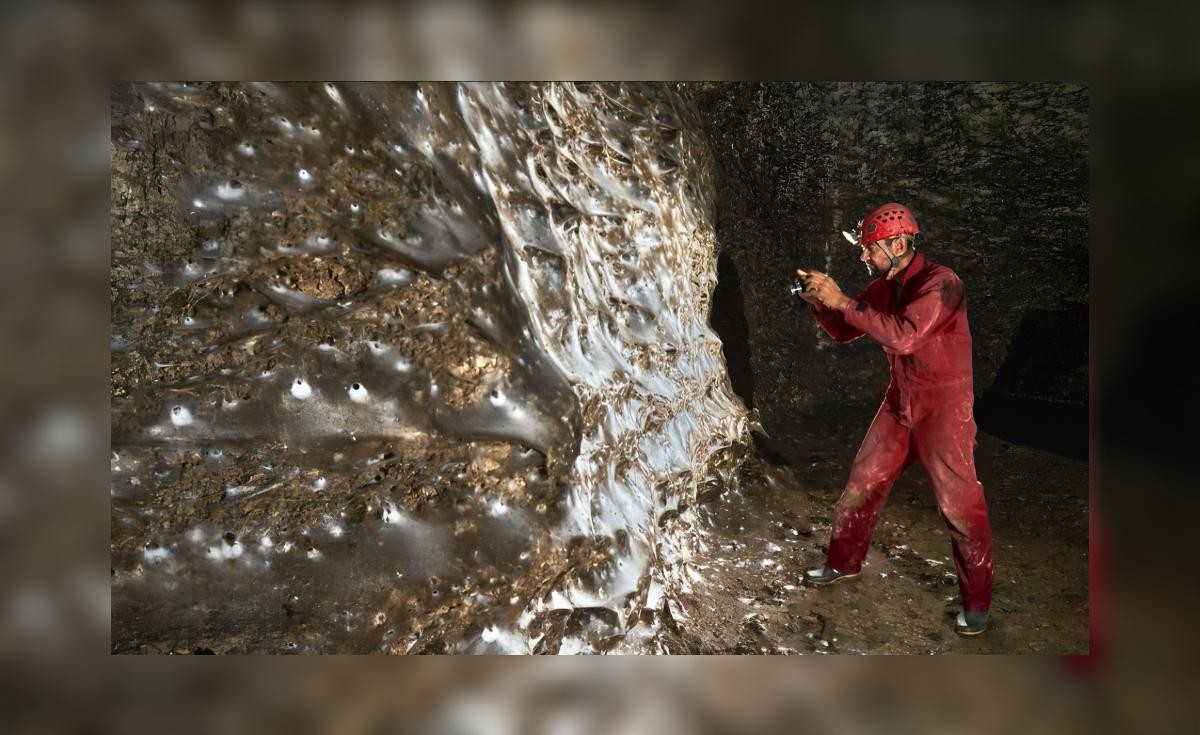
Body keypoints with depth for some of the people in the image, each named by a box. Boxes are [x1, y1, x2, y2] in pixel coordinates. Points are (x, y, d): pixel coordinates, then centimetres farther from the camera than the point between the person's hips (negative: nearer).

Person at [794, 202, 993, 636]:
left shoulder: (939, 283, -21)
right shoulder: (883, 287, 3)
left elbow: (903, 336, -36)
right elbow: (844, 333, 10)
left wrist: (842, 301, -32)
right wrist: (819, 303, -9)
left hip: (942, 409, -7)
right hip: (899, 405, 7)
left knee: (959, 504, -2)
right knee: (863, 483, 11)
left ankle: (976, 603, 14)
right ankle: (844, 562, 29)